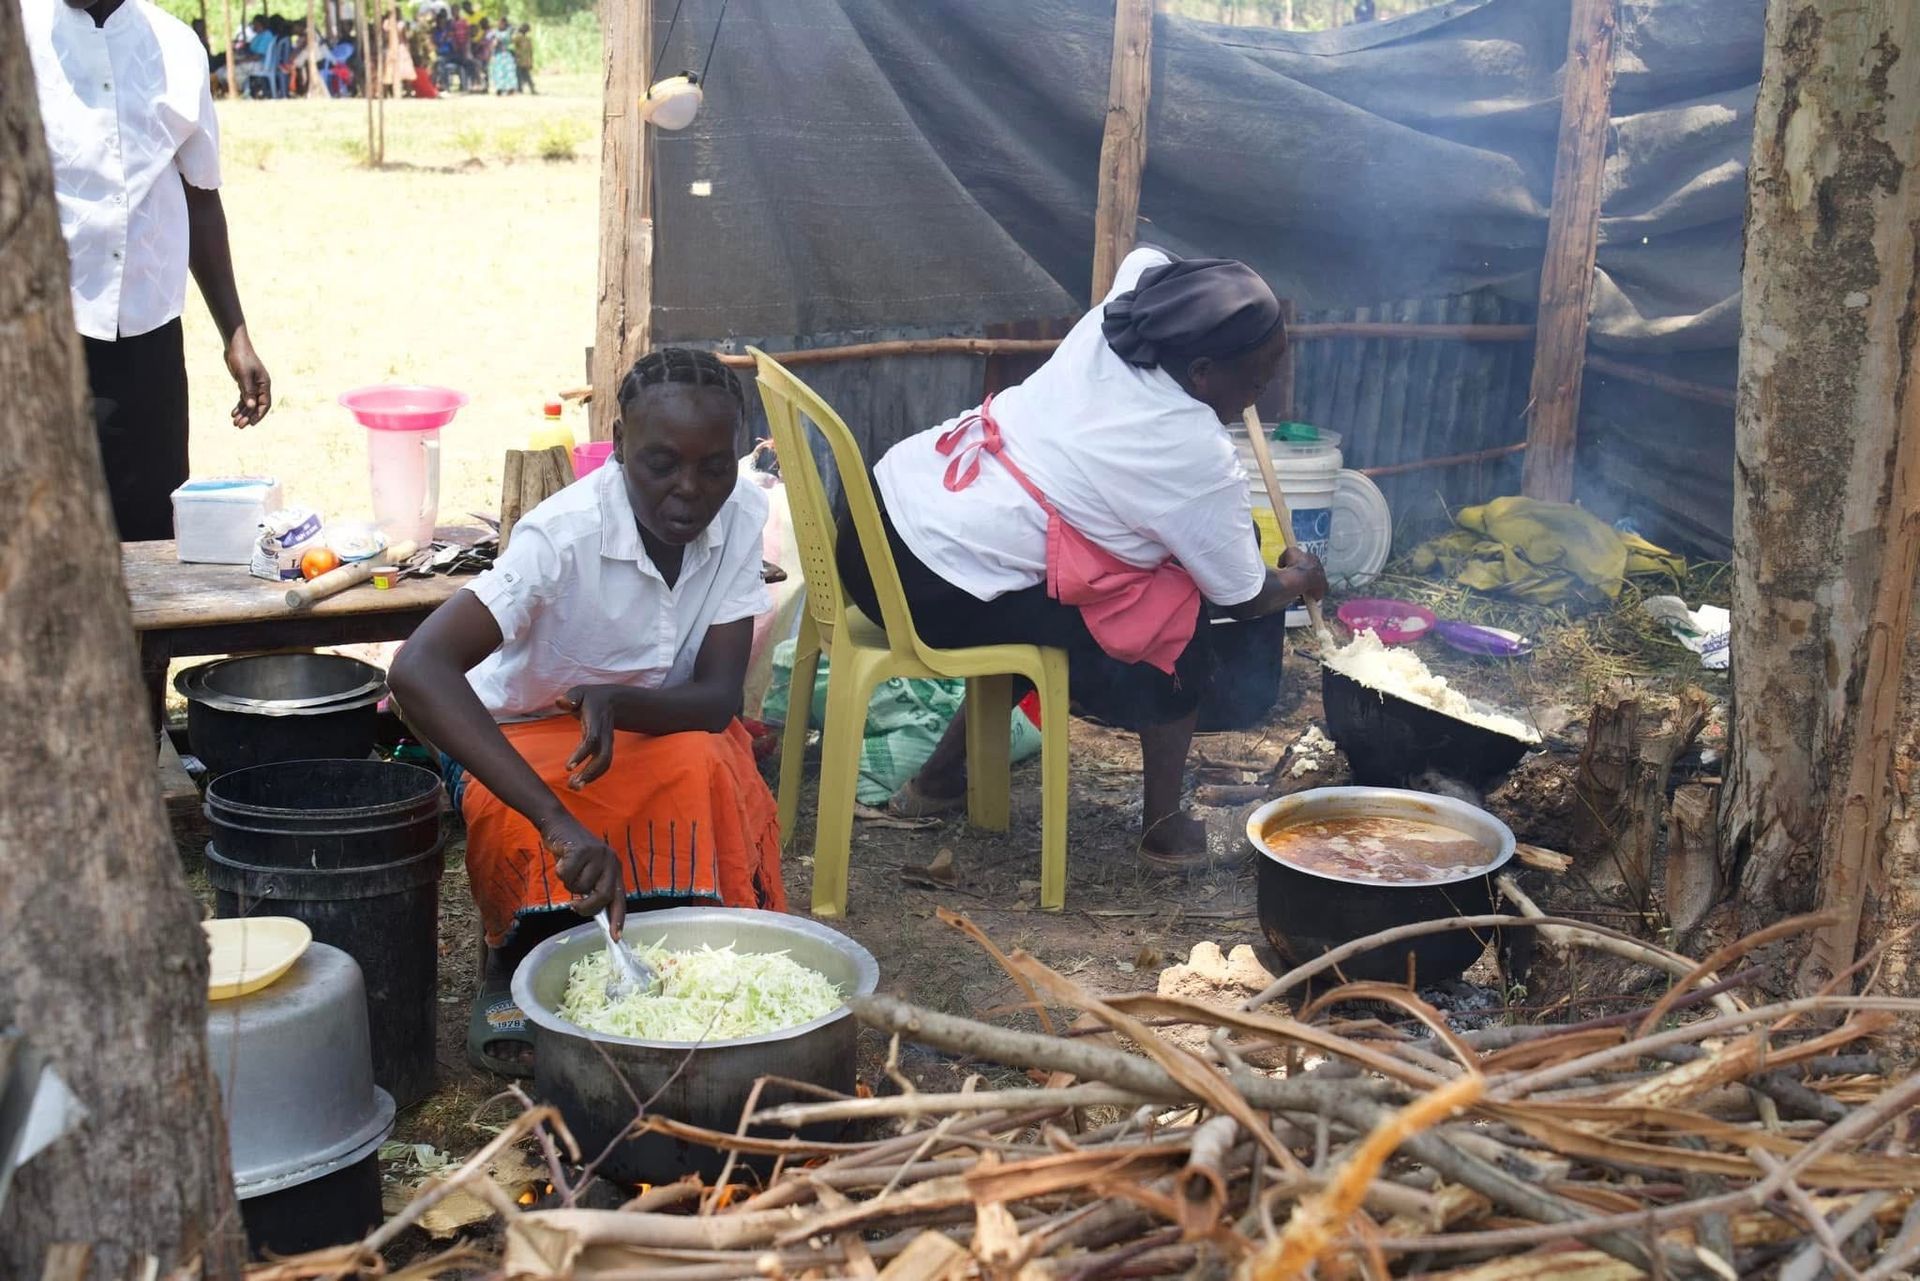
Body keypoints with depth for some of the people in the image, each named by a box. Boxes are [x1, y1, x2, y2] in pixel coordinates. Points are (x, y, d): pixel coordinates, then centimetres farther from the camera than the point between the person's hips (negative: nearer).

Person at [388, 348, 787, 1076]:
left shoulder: (740, 513, -19)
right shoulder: (565, 535, -32)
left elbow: (720, 695, -20)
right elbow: (417, 669, -45)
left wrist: (614, 702, -43)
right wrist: (557, 819, -55)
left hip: (655, 725, 2)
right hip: (526, 735, -2)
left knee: (708, 769, -33)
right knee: (517, 826, -35)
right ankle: (514, 961, -1)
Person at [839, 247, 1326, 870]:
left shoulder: (1117, 315, 3)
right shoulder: (1198, 460, -14)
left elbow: (1145, 258, 30)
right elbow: (1245, 599, 2)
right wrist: (1301, 577, 21)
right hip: (939, 595, -8)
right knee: (1175, 628, 4)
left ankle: (941, 776, 35)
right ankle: (1164, 829, 15)